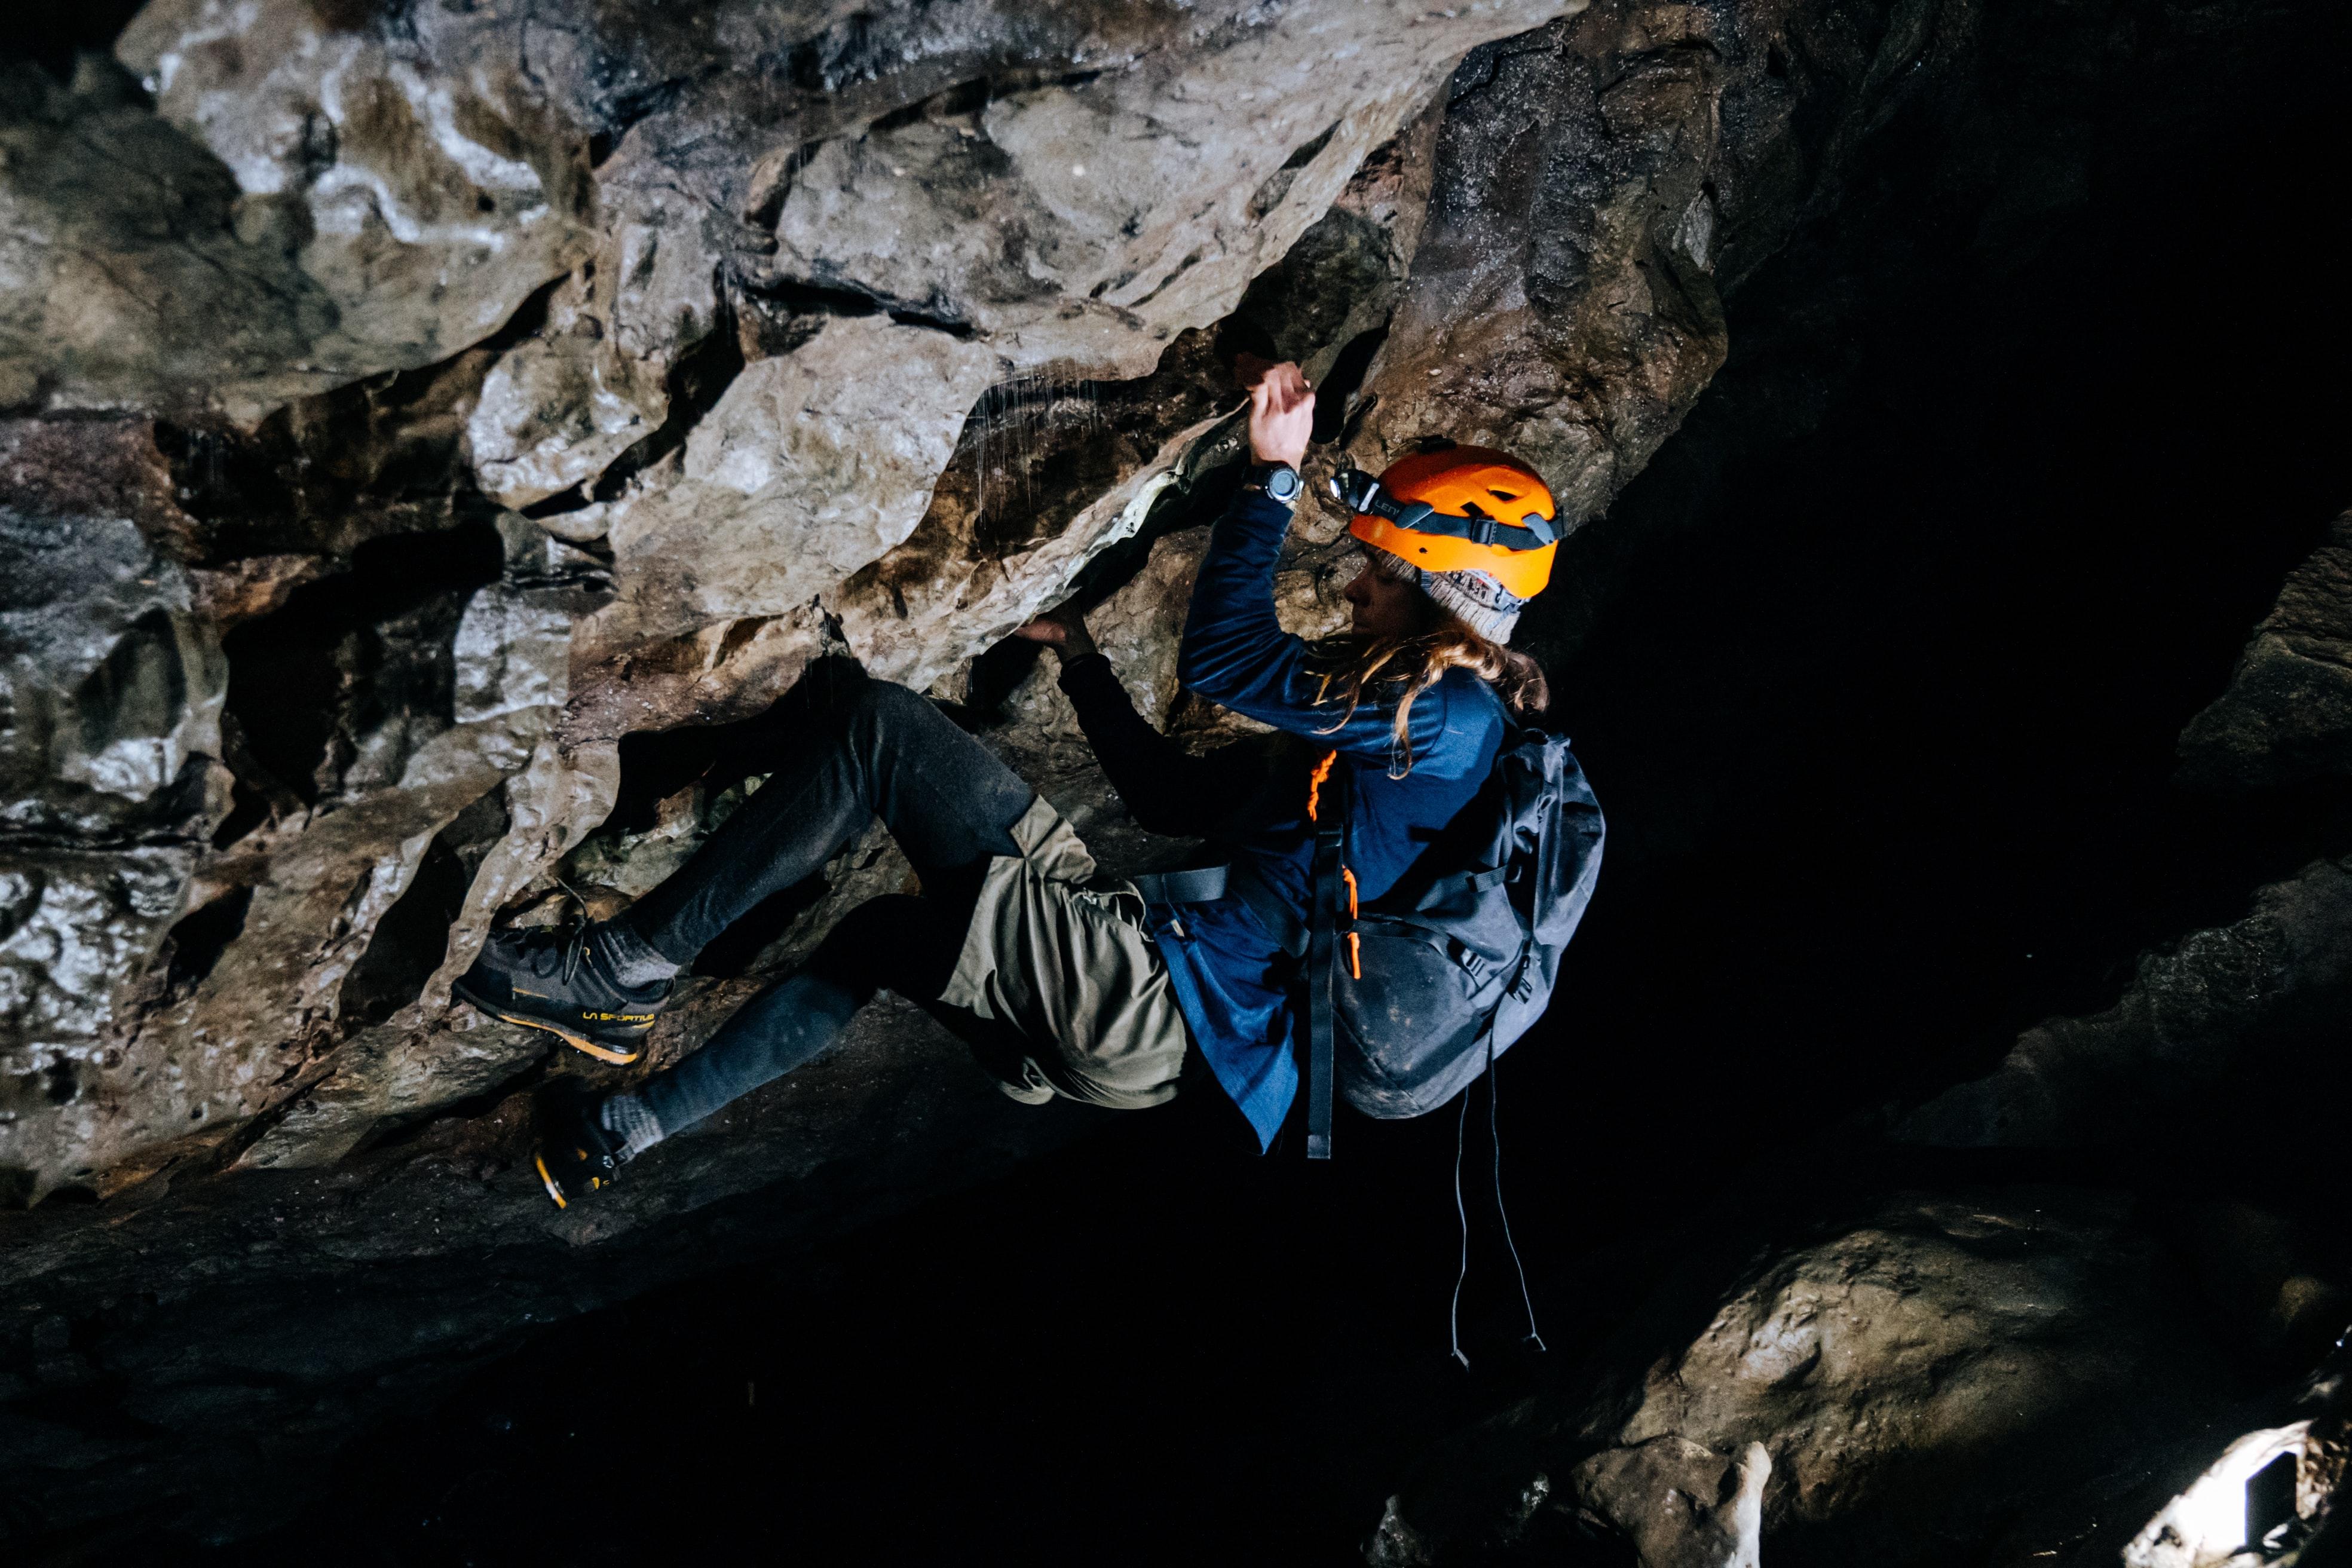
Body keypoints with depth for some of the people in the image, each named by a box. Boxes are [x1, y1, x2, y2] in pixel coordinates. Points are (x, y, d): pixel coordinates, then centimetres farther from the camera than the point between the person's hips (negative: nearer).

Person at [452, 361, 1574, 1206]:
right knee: (881, 931, 29)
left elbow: (1219, 662, -18)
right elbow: (1177, 798, 24)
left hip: (1157, 1002, -10)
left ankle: (629, 964, -4)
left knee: (869, 723, -13)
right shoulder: (1383, 725, 21)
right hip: (1151, 1013, 10)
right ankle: (627, 1129, 33)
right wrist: (1083, 663, 26)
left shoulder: (1450, 716, -8)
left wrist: (1273, 475, -11)